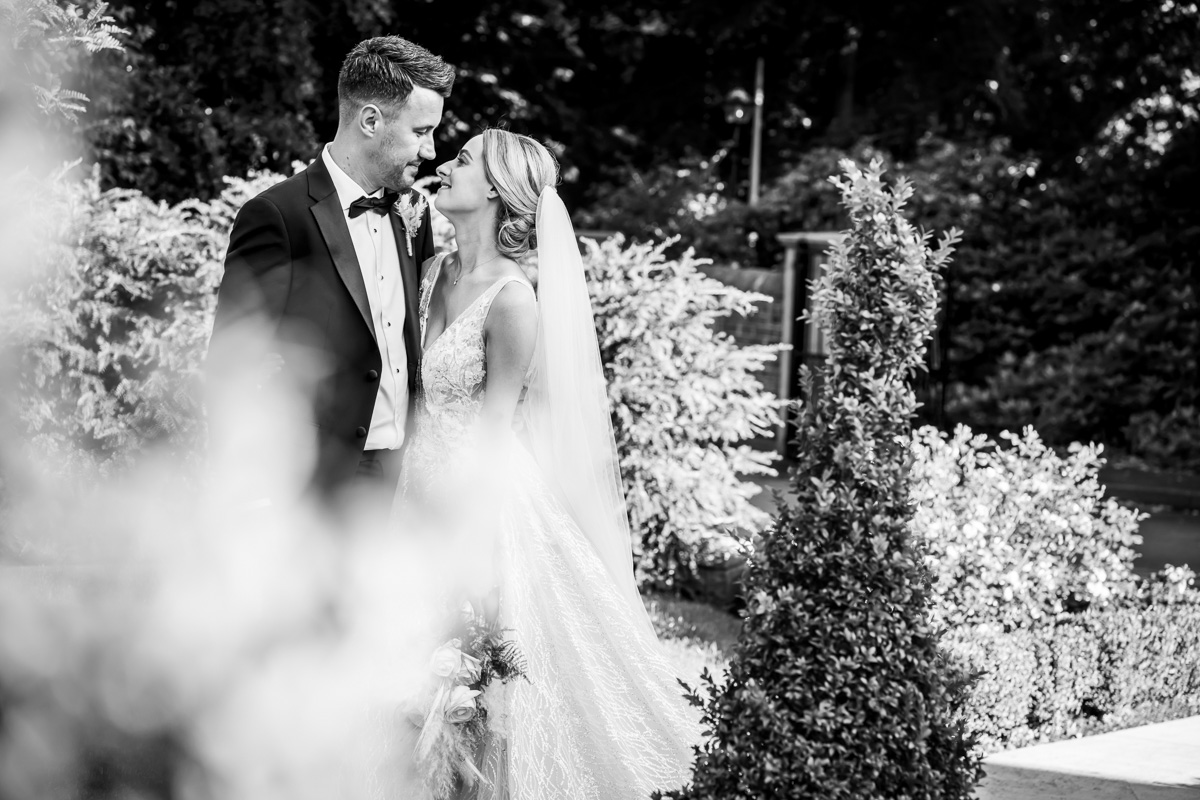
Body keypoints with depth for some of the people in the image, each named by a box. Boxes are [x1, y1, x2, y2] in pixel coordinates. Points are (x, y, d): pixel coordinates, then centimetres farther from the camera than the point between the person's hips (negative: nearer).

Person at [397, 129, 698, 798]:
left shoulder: (513, 300, -17)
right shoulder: (435, 272, 5)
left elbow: (490, 437, -15)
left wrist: (454, 548, -14)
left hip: (486, 503, -7)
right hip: (423, 493, 7)